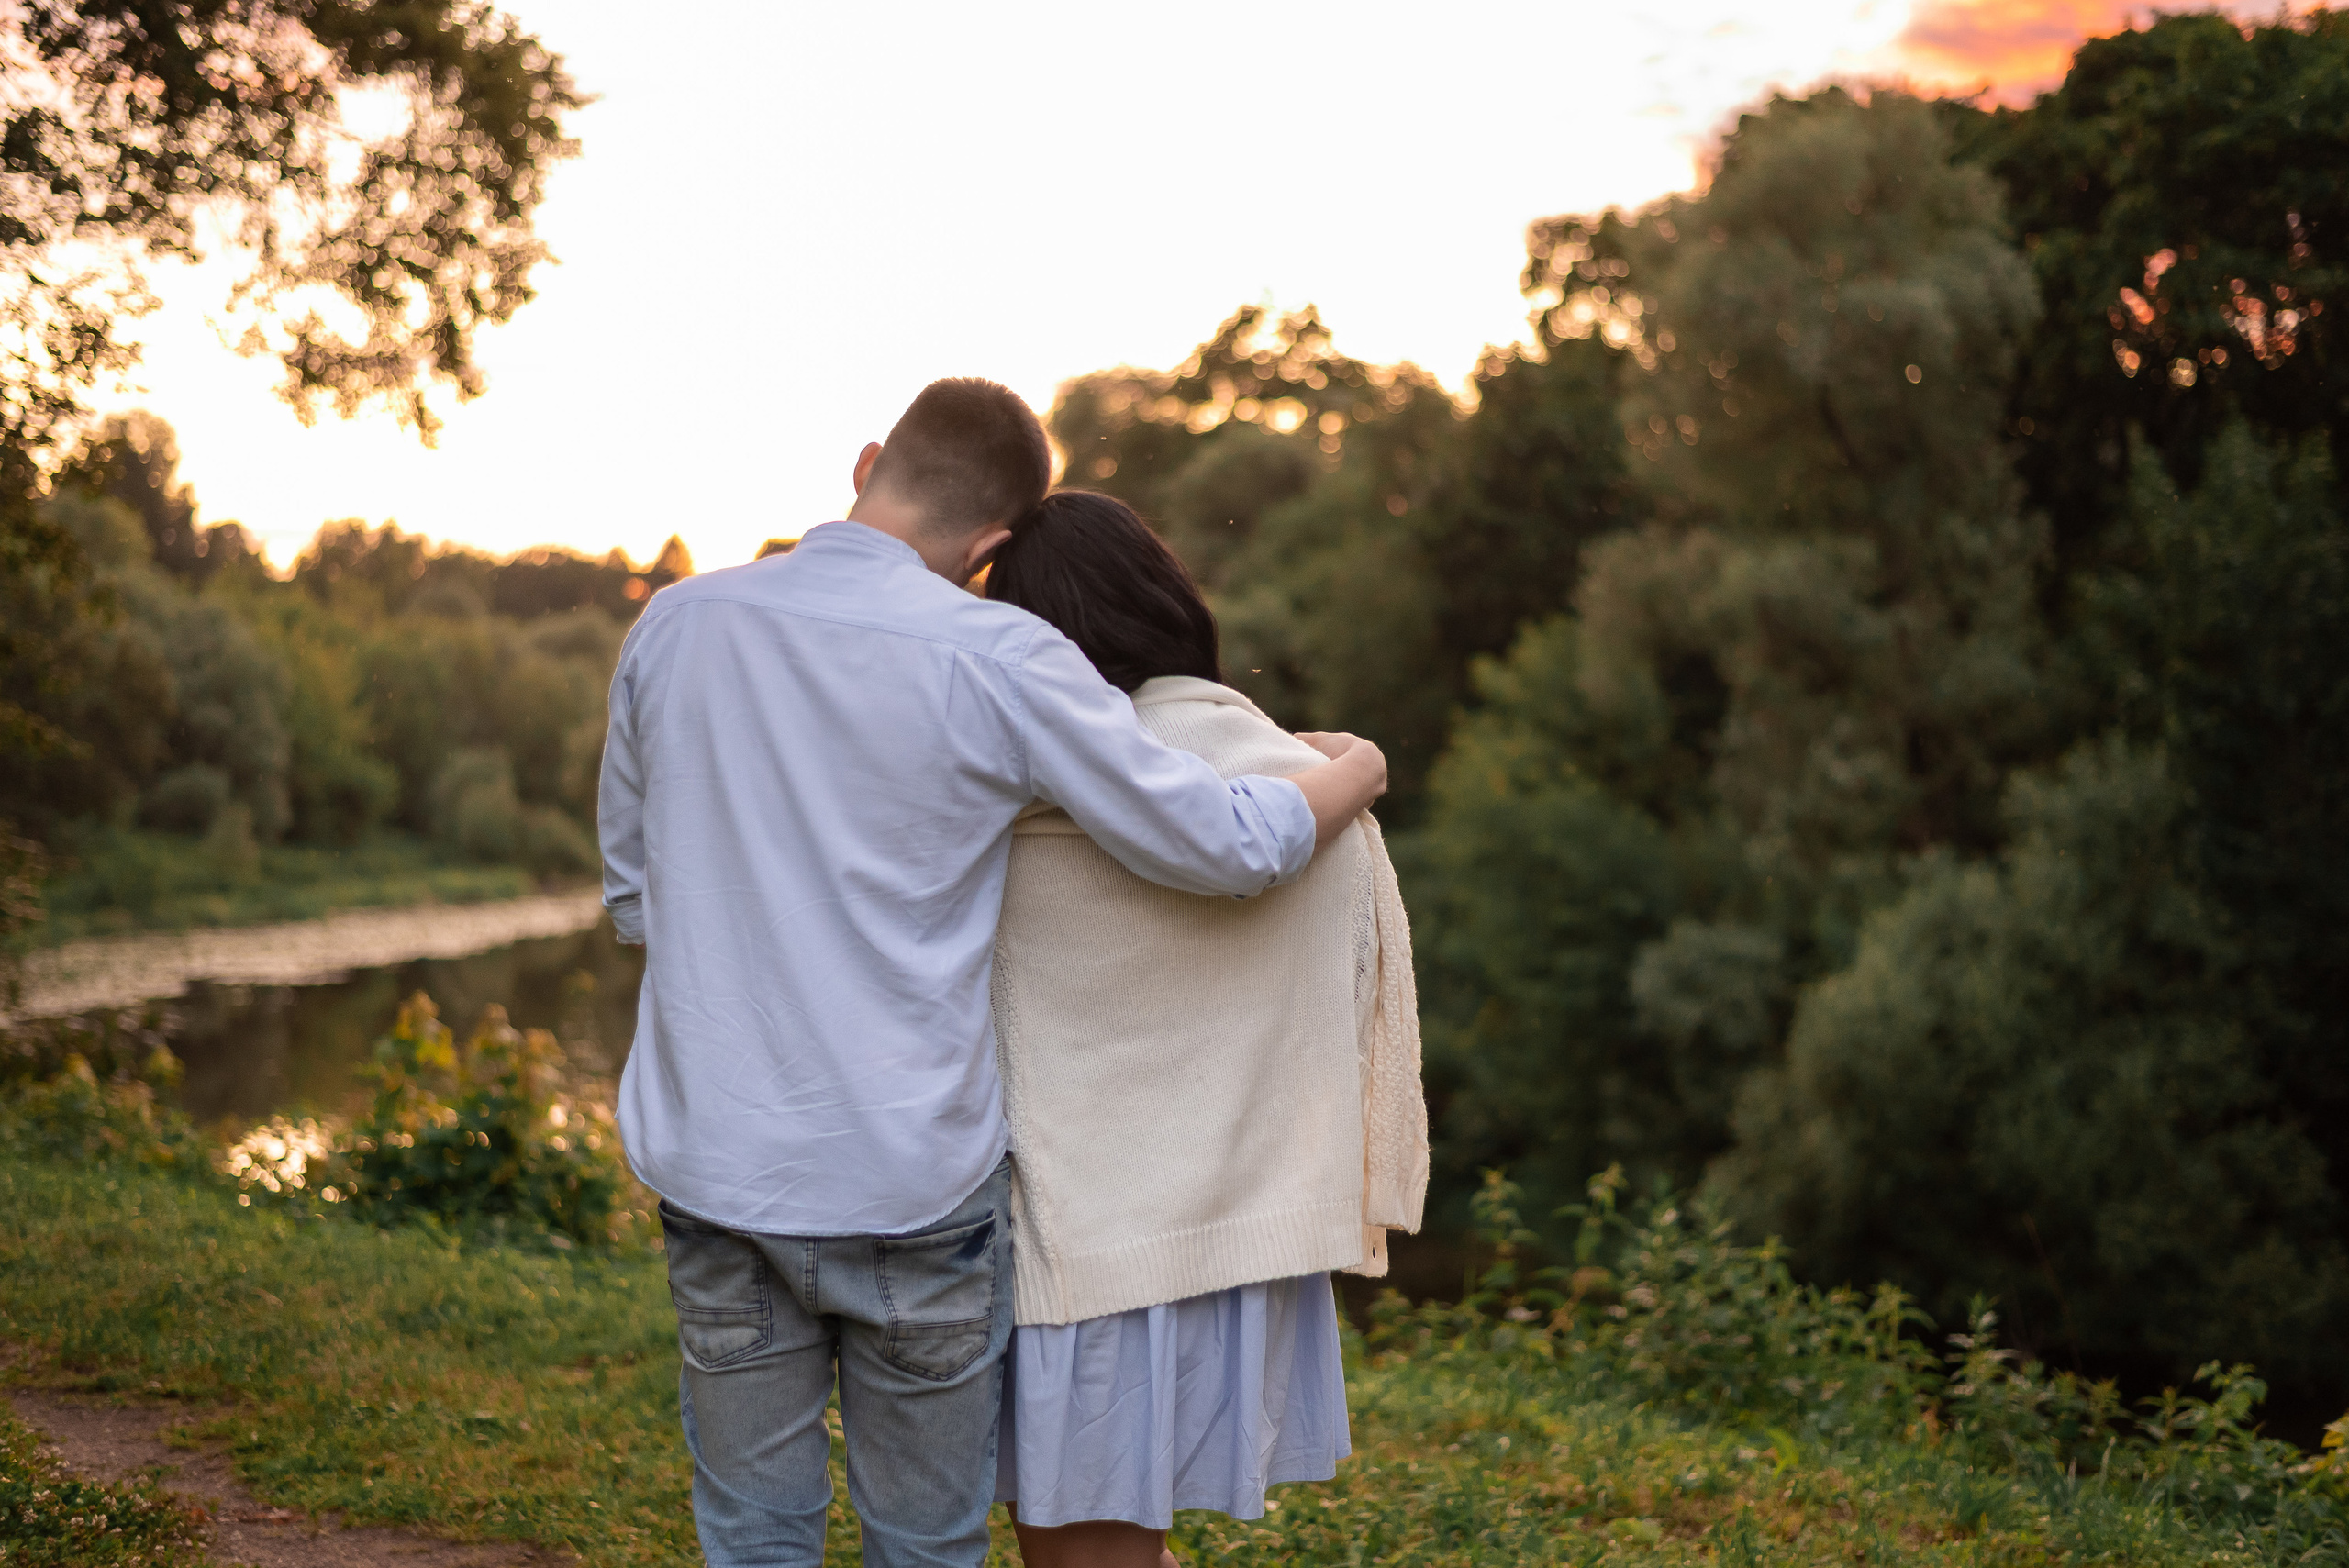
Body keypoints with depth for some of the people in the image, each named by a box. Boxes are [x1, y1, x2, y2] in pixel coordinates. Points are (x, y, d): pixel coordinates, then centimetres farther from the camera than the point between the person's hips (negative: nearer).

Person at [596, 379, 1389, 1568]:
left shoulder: (673, 627, 2)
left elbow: (635, 891, 12)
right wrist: (1351, 774, 13)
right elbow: (1227, 846, -6)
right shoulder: (997, 658, -11)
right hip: (913, 1182, -3)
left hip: (718, 1169, 3)